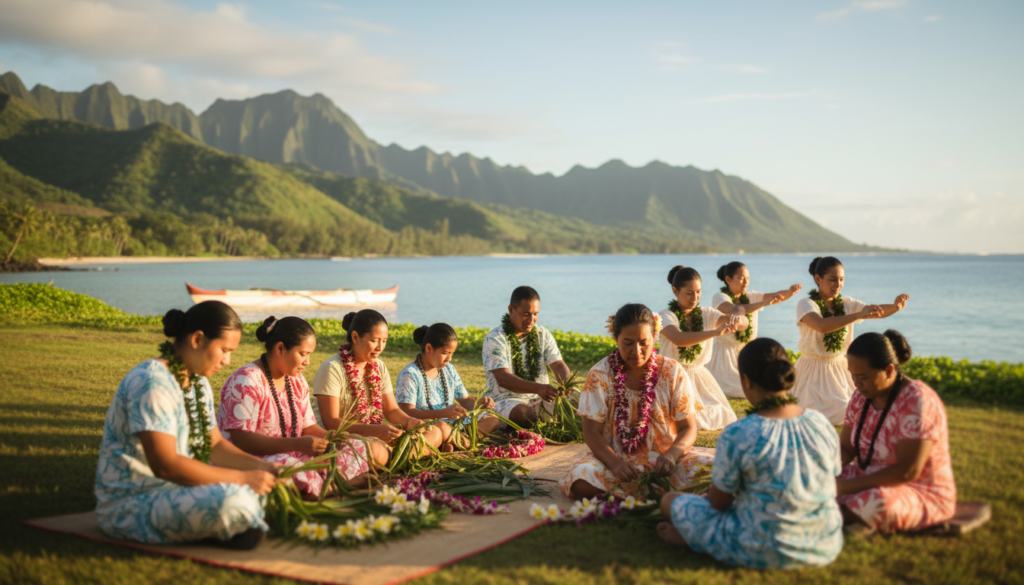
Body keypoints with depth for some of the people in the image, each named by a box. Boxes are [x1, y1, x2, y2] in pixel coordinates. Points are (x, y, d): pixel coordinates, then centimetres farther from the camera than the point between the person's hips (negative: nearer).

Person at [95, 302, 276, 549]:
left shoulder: (199, 384, 10)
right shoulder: (152, 382, -22)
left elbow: (214, 444, 14)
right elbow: (164, 465, -29)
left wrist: (260, 466, -4)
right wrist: (242, 478, -27)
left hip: (175, 489, 10)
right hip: (131, 505, -10)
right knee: (233, 500, -33)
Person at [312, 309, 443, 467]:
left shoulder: (379, 367, 12)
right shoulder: (332, 369, -12)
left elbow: (392, 410, 14)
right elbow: (331, 422, -17)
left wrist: (408, 421, -11)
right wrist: (376, 430, -28)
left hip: (377, 436, 8)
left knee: (434, 433, -8)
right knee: (374, 449, -41)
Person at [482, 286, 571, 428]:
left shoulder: (543, 335, 9)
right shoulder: (495, 339, -10)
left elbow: (558, 365, 3)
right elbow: (503, 378, -21)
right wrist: (538, 388, -37)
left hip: (540, 399, 5)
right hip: (505, 400, -5)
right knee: (523, 414, -39)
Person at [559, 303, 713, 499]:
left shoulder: (672, 372, -1)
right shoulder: (600, 375, -4)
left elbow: (688, 428, 0)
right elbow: (592, 432, -6)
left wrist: (672, 453, -23)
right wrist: (615, 463, -26)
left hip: (663, 459, 1)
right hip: (615, 458, 0)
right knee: (580, 483, -32)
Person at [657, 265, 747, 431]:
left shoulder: (706, 314, 1)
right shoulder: (666, 316, -12)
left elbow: (744, 323, -12)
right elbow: (678, 339, -34)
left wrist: (737, 320, -37)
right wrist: (715, 332, -43)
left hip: (700, 376, 5)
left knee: (713, 418, -2)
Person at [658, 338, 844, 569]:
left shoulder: (736, 435, -21)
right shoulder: (822, 424, -6)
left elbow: (719, 502, -9)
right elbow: (831, 487, 9)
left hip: (761, 553, -5)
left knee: (671, 501, 11)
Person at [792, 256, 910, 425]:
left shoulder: (847, 304, 3)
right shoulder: (806, 304, -14)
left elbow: (876, 311, -12)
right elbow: (822, 326, -35)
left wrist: (895, 306, -34)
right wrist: (859, 315, -41)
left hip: (839, 368, 5)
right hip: (813, 371, -5)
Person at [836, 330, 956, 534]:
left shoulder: (916, 402, -24)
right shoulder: (862, 395, -2)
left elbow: (907, 471, -28)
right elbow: (845, 448, 4)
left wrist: (847, 486, -28)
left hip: (921, 494, -7)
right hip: (873, 483, 7)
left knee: (876, 505, -37)